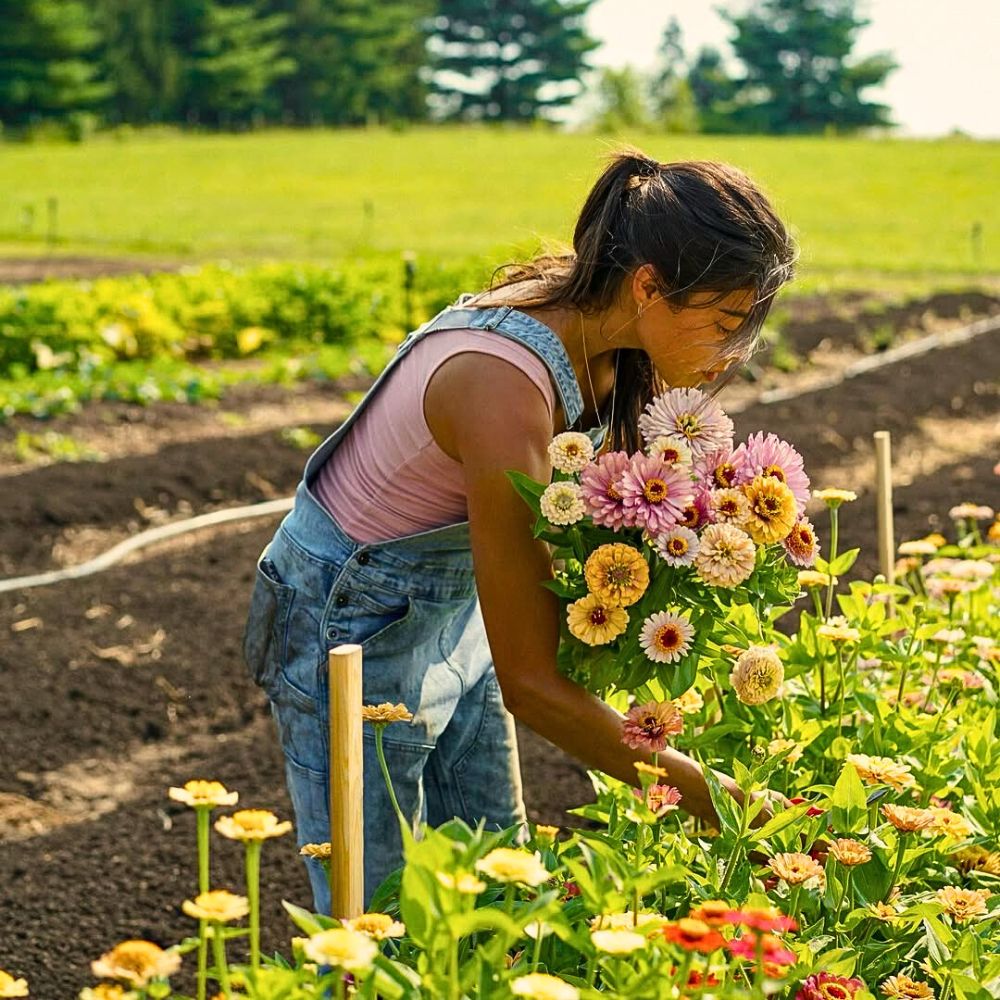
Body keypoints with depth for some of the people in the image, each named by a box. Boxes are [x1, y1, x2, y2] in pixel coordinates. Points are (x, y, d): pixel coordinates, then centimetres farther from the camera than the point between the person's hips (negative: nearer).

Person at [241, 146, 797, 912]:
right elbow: (528, 682, -31)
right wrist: (698, 790, -27)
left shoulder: (595, 331, -11)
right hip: (352, 621, -8)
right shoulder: (507, 388, -35)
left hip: (454, 603, 8)